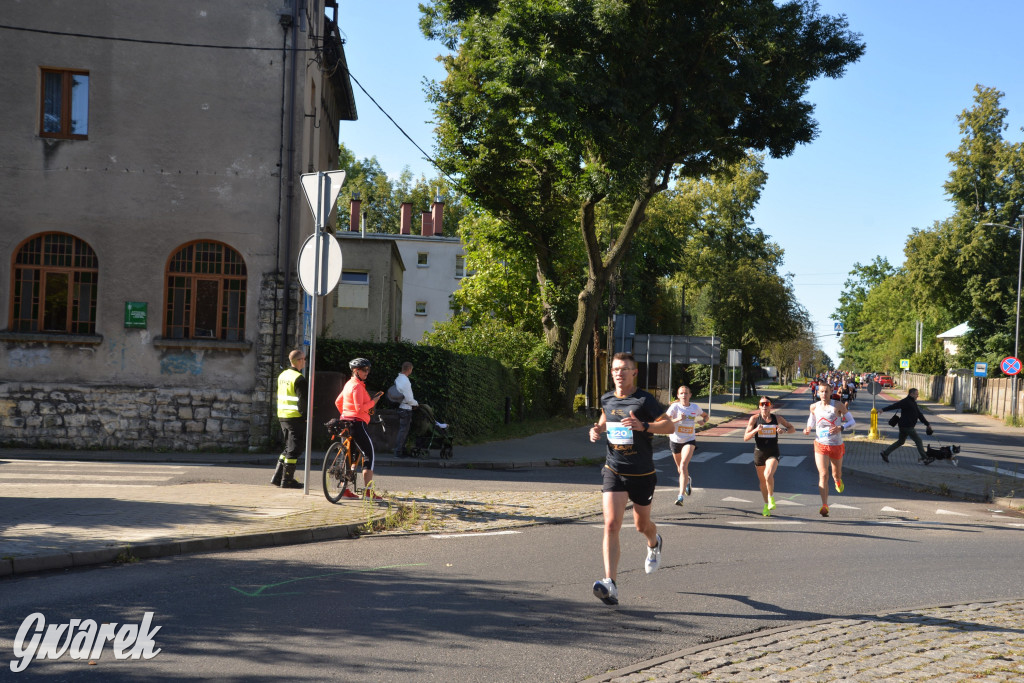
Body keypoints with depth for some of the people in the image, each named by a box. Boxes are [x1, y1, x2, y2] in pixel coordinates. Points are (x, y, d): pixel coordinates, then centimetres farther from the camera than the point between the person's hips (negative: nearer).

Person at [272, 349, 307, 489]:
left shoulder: (282, 376, 13)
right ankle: (287, 480, 2)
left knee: (288, 448, 17)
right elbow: (303, 400, -19)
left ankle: (277, 477, 15)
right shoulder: (299, 379, -14)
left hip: (282, 416, 9)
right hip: (296, 418, -9)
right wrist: (306, 417, -11)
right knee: (294, 449, -1)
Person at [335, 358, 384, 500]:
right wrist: (373, 402, -8)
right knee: (369, 453, -6)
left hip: (346, 421, 10)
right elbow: (360, 408, -20)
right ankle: (368, 490, -10)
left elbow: (337, 402, 24)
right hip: (357, 423, -10)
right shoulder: (358, 386, -13)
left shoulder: (349, 384, 17)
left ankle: (344, 489, 13)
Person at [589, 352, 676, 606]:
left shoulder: (645, 400, -10)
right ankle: (610, 585, -21)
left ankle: (654, 543, 54)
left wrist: (643, 426, -26)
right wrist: (597, 430, 3)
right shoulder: (607, 399, 5)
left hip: (642, 474, -2)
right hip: (614, 472, 2)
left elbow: (670, 425, -10)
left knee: (642, 525, 15)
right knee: (611, 524, -15)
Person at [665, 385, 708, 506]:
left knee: (684, 465, -21)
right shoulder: (675, 407, -8)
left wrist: (703, 421, -2)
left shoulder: (695, 408, 1)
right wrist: (677, 419, -30)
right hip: (675, 440, 1)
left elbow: (705, 416, 20)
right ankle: (687, 481, 54)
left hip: (689, 440, -1)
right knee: (680, 467, 17)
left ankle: (680, 496, -24)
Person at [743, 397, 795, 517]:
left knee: (768, 475, -26)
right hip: (759, 452, 2)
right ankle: (766, 505, 33)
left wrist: (784, 430, -10)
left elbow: (793, 429, 11)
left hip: (773, 453, -2)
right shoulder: (754, 419, -2)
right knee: (762, 480, 12)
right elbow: (745, 438, -5)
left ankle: (771, 497, -1)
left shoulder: (777, 418, 0)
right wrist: (755, 430, -22)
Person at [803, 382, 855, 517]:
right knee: (823, 475, -13)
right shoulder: (814, 407, 1)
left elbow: (852, 421, -1)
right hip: (820, 445, 0)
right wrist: (808, 428, -3)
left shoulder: (838, 406, -6)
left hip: (837, 445, 0)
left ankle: (838, 481, 58)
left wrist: (841, 427, -19)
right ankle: (824, 506, -15)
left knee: (837, 474, 18)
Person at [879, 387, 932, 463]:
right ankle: (924, 457, 0)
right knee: (918, 440, -4)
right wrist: (883, 410, -32)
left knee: (901, 441, 15)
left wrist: (927, 424, 22)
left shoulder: (913, 403, 19)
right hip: (907, 426, -10)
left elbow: (920, 415, 22)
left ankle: (885, 453, 14)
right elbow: (895, 405, -22)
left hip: (904, 426, 10)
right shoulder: (905, 402, -13)